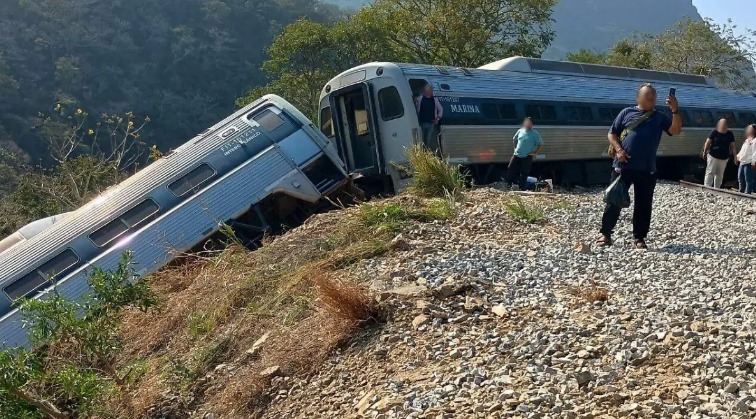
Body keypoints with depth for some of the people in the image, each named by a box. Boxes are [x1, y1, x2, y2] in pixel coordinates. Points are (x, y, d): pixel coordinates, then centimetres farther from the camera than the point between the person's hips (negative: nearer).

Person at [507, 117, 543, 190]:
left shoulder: (535, 134, -6)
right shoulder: (520, 131, 6)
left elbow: (540, 144, -3)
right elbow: (515, 139, 22)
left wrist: (535, 152, -9)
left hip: (527, 157, -4)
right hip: (517, 155, 4)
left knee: (524, 173, -1)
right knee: (511, 170, 3)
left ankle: (521, 189, 7)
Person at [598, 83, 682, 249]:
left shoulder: (660, 117, 11)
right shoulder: (627, 112, 7)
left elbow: (676, 130, -3)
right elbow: (612, 134, 7)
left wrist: (675, 110, -15)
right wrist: (619, 150, -10)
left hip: (647, 169, 2)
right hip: (623, 165, -2)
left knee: (643, 204, 4)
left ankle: (639, 238, 14)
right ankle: (605, 233, 11)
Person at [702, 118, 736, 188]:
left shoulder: (730, 134, 0)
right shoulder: (714, 132, -8)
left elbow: (732, 146, 2)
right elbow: (708, 142, -4)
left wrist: (734, 156, -1)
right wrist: (704, 152, -6)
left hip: (724, 158, 3)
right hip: (713, 156, -3)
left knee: (720, 174, 11)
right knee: (710, 173, -8)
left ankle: (717, 189, 21)